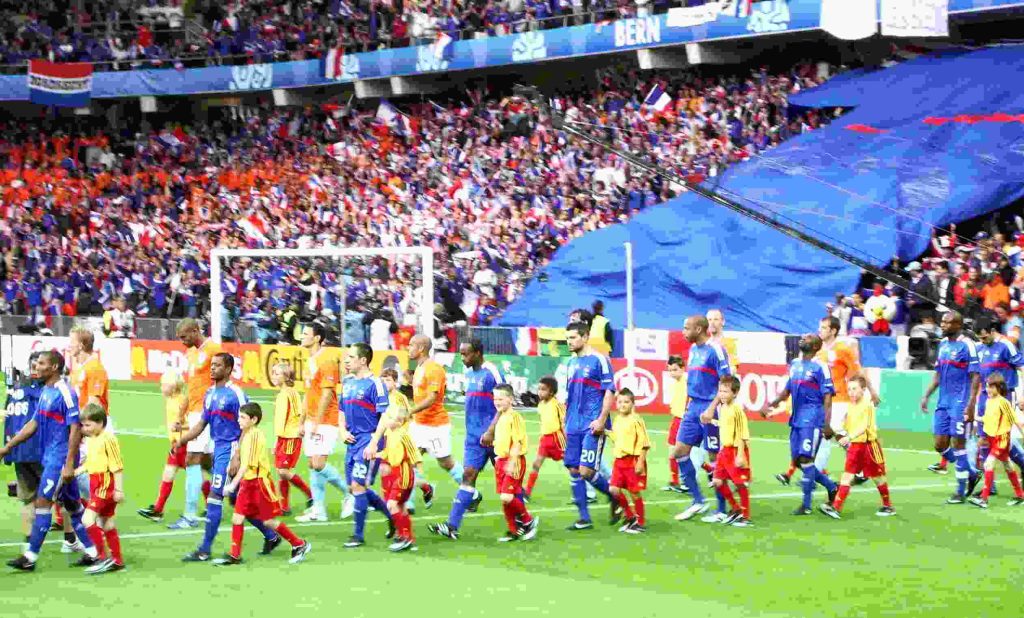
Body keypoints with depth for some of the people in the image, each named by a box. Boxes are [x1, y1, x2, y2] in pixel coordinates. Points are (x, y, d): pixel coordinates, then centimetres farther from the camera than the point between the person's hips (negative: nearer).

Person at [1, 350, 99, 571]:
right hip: (49, 457, 9)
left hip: (60, 459, -9)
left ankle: (30, 557, -3)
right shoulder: (45, 392, 11)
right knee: (72, 505, 12)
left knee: (43, 503, -7)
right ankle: (92, 553, 18)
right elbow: (34, 424, 18)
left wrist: (69, 464, -21)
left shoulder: (65, 393, -16)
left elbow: (75, 429, -18)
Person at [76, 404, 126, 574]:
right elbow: (89, 464, 21)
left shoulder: (108, 439, -15)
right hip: (96, 485, 10)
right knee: (106, 522, 15)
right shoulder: (92, 440, 13)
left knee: (88, 519, -16)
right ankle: (117, 560, 23)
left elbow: (117, 466, -17)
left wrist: (119, 490, -19)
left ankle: (103, 557, -12)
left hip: (105, 486, -10)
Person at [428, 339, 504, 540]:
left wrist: (491, 431, -21)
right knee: (469, 474, -1)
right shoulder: (470, 374, 13)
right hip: (473, 435, 7)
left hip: (491, 436, -7)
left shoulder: (492, 373, -13)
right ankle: (452, 526, -8)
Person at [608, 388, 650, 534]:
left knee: (634, 492, 1)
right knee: (614, 489, 0)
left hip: (633, 460, -7)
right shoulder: (617, 420, 10)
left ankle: (641, 523, 15)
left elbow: (644, 443, -14)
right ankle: (630, 517, 18)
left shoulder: (636, 420, -13)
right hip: (619, 459, 7)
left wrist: (640, 462, -18)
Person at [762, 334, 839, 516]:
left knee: (806, 458, -10)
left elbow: (827, 398, -10)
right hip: (797, 419, 8)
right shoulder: (794, 364, 14)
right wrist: (771, 405, 11)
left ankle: (806, 504, -3)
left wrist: (827, 424, -18)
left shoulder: (820, 367, -7)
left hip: (812, 419, -8)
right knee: (797, 460, 8)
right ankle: (831, 487, 24)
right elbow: (787, 390, 24)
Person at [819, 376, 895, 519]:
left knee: (878, 477, 9)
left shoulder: (867, 405, -15)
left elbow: (864, 427, -26)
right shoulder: (850, 406, 7)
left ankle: (888, 506, 26)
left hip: (869, 444, -6)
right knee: (847, 475, -4)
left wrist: (849, 437, -37)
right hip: (854, 446, 6)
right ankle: (836, 507, -12)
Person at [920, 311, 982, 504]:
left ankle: (961, 492, 5)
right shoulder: (943, 344, 12)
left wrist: (971, 403, -19)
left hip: (960, 404, -8)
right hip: (943, 403, 8)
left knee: (958, 444, -4)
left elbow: (975, 377, -13)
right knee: (941, 445, 6)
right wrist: (926, 396, 14)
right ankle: (971, 474, 24)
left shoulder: (967, 346, -11)